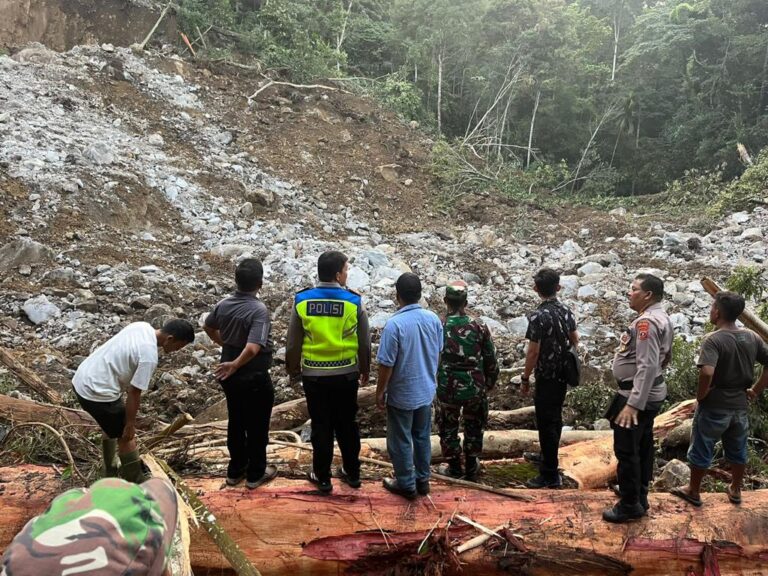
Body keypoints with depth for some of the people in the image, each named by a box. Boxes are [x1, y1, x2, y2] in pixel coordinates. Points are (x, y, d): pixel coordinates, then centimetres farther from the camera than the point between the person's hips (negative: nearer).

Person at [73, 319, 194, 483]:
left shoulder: (142, 326, 1)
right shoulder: (149, 356, -24)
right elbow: (134, 393, -18)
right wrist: (130, 424, -6)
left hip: (82, 378, 9)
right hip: (96, 392, -9)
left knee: (113, 427, 28)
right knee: (125, 435, 6)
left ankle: (111, 470, 44)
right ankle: (137, 483, 18)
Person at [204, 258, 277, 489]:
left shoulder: (223, 305, -4)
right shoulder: (259, 310, -25)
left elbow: (208, 327, 17)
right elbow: (253, 348, -35)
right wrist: (235, 365, -21)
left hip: (230, 377, 6)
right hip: (255, 378, -6)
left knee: (236, 423, 20)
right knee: (257, 426, 11)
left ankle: (235, 470, 32)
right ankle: (256, 474, 23)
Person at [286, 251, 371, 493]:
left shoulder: (302, 301, -8)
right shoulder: (354, 302, -10)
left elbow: (293, 343, -2)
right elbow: (364, 343, -3)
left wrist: (292, 369, 14)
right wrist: (365, 371, 13)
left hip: (314, 375, 0)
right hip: (346, 374, 0)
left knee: (321, 426, 11)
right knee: (347, 425, 16)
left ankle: (322, 477, 22)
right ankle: (352, 472, 28)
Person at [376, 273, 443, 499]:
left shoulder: (394, 324, -25)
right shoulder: (434, 319, -6)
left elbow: (386, 364, -19)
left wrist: (380, 392, -6)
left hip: (401, 395, -6)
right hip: (426, 391, 6)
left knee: (400, 441, 11)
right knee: (422, 437, 20)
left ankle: (406, 484, 23)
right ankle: (422, 479, 33)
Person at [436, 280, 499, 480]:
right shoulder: (479, 327, -10)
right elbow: (491, 361, -2)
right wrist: (489, 383, 15)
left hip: (447, 388, -1)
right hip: (475, 387, 1)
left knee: (448, 427, 18)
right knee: (474, 426, 21)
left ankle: (454, 467, 28)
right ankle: (471, 467, 31)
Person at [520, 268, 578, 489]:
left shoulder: (538, 316, -21)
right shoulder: (566, 310, 2)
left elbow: (533, 352, -20)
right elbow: (575, 340, 12)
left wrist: (525, 379, -10)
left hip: (546, 377, -8)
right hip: (563, 374, 8)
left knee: (546, 423, -1)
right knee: (554, 419, 21)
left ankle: (550, 475, 4)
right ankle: (547, 457, 38)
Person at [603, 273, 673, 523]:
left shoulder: (646, 322, -23)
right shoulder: (661, 318, 11)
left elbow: (647, 366, -29)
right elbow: (665, 357, 21)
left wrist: (632, 404, -31)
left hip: (638, 395, -11)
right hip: (651, 394, 11)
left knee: (626, 450, -2)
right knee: (642, 447, 18)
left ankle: (629, 505, 7)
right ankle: (639, 497, 30)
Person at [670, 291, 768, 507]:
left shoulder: (713, 340, -21)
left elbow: (707, 372, -34)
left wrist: (701, 395, -18)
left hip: (714, 406, -6)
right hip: (740, 405, 6)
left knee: (701, 450, 11)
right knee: (737, 450, 21)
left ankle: (694, 491, 24)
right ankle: (736, 490, 37)